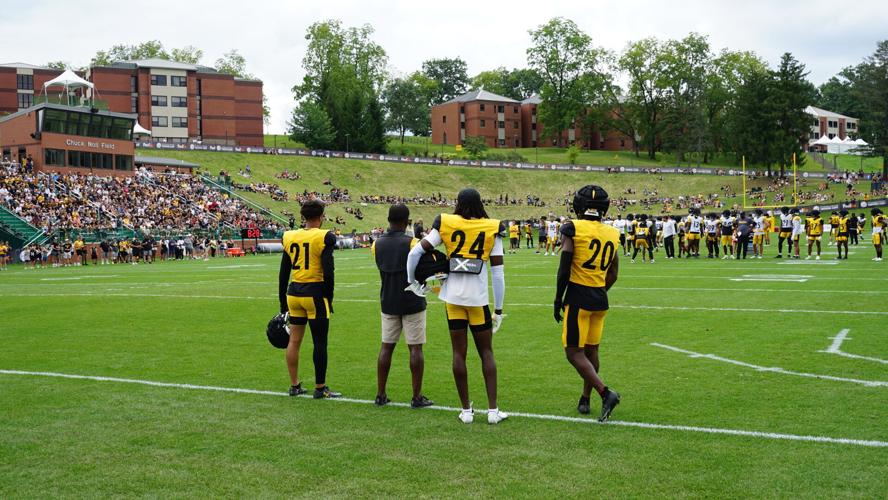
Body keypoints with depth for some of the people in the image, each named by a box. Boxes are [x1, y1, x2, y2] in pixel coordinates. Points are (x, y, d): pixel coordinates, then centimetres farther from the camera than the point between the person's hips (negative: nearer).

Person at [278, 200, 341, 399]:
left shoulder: (290, 237, 6)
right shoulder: (324, 237, -10)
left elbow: (283, 273, 10)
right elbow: (328, 272, -14)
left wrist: (283, 302, 17)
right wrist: (329, 299, -3)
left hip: (294, 293, 6)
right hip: (315, 293, -6)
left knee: (294, 340, 13)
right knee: (320, 343, 3)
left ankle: (295, 386, 21)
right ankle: (320, 388, 10)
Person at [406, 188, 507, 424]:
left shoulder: (446, 224, -3)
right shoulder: (492, 229, -2)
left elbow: (415, 254, -6)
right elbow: (498, 273, -3)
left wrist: (411, 281, 11)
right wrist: (498, 309, 4)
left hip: (453, 297, 1)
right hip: (479, 298, 0)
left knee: (459, 352, 7)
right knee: (486, 352, 10)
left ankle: (466, 410, 12)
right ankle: (493, 410, 8)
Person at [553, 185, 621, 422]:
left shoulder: (573, 229, -11)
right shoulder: (612, 234, 7)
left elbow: (564, 270, -12)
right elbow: (612, 276, 12)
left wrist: (558, 299, -1)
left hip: (578, 297, -6)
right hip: (600, 299, 6)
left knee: (575, 352, -2)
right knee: (591, 350, 15)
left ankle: (605, 393, -14)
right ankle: (585, 400, 24)